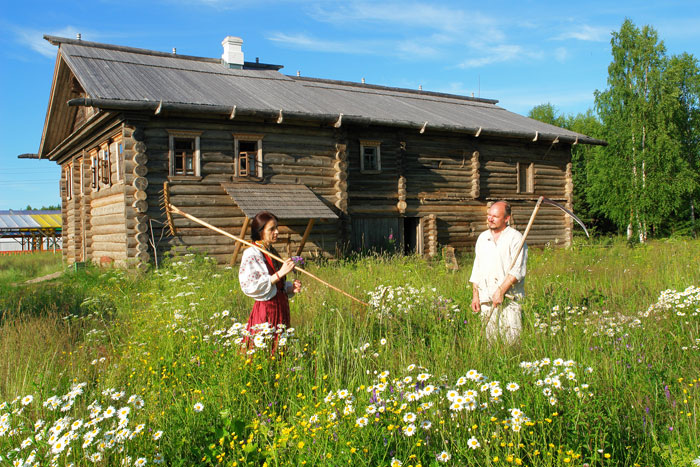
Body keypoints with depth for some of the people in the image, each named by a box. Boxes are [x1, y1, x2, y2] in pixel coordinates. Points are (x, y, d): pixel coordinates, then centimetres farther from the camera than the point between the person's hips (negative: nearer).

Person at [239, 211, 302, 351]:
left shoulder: (272, 252, 13)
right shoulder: (251, 254, -11)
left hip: (281, 308, 8)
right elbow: (251, 286, -21)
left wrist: (291, 287, 2)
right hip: (265, 309, -8)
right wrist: (280, 273, -22)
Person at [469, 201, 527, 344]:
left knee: (511, 339, -10)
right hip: (486, 299, 5)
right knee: (490, 338, 4)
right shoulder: (482, 238, 16)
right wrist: (475, 295, 12)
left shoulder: (515, 238, -2)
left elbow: (518, 270, -10)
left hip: (509, 299, -5)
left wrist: (501, 291, -16)